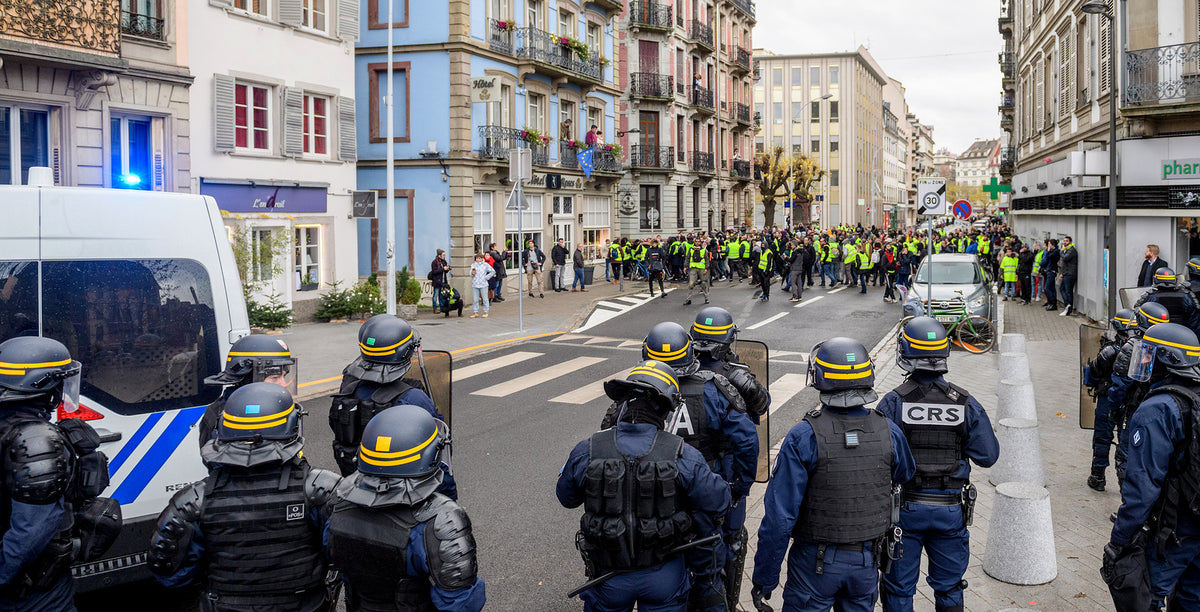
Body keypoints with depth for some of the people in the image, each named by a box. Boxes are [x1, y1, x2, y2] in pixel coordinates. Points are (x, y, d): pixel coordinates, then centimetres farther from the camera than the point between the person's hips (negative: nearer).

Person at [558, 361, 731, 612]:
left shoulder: (586, 453, -17)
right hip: (665, 577, 0)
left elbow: (566, 497, 1)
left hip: (610, 576, 1)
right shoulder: (682, 455, -20)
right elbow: (716, 500, -10)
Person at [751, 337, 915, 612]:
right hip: (867, 559, 4)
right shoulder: (889, 432, -9)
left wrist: (764, 577, -11)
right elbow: (907, 477, 14)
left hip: (816, 560, -3)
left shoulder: (803, 437, -20)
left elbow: (779, 516, -20)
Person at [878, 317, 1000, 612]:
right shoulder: (966, 403, -5)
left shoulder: (893, 402, -13)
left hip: (905, 507, -2)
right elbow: (988, 455, -3)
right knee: (949, 588, 18)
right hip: (951, 510, 2)